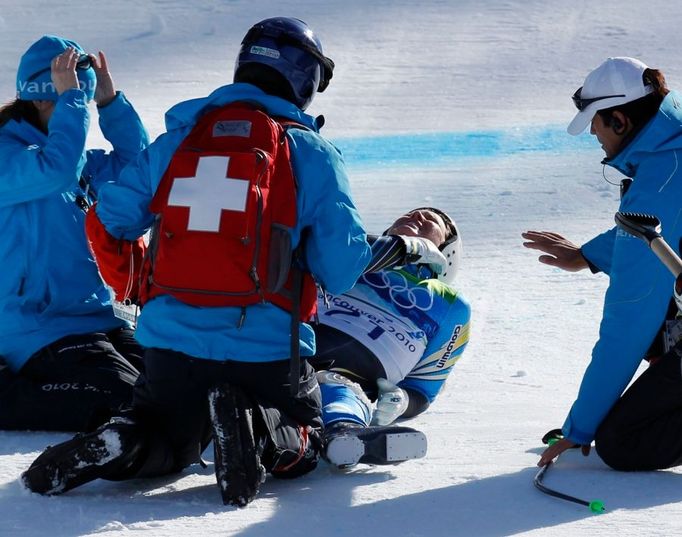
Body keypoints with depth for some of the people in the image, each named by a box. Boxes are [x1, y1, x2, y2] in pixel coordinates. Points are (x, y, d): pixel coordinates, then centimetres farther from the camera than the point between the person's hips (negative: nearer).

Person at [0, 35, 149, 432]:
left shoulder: (81, 160, 16)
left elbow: (133, 163, 16)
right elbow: (58, 168, -29)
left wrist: (109, 100, 6)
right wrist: (70, 98, -20)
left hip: (94, 316, 10)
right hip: (38, 326, -10)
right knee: (126, 401, -24)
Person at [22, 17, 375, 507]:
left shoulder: (180, 137, 9)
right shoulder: (311, 153, -1)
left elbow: (109, 223, 13)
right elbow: (340, 272, -5)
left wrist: (134, 292, 32)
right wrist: (379, 253, 19)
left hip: (172, 342, 3)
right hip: (267, 352, -3)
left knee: (168, 443, 25)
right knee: (302, 444, 21)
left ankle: (119, 443, -11)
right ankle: (256, 430, -16)